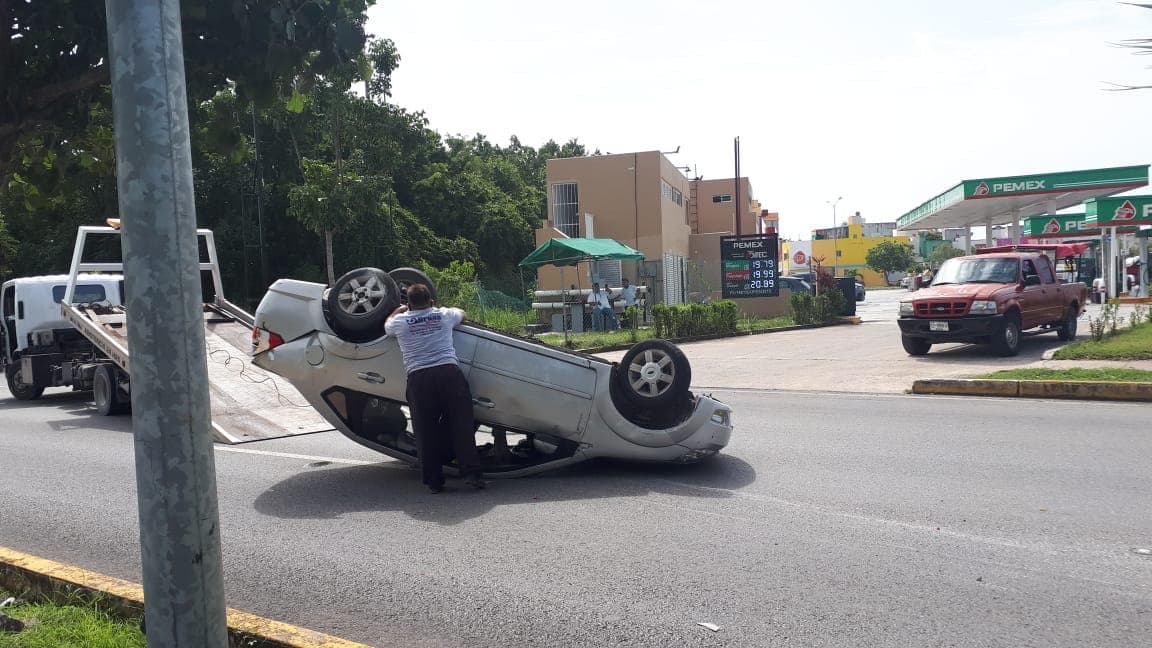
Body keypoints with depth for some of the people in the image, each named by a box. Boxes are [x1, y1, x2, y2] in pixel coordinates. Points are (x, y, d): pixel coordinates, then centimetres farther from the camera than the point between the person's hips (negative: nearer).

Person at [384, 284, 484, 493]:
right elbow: (462, 313, 38)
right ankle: (471, 473, 0)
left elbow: (386, 326, 36)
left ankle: (433, 481, 8)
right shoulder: (444, 315, 14)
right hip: (449, 372, 0)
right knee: (461, 424, 3)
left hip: (418, 378, 0)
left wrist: (399, 310, 53)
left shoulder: (400, 321, 11)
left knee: (426, 431, 5)